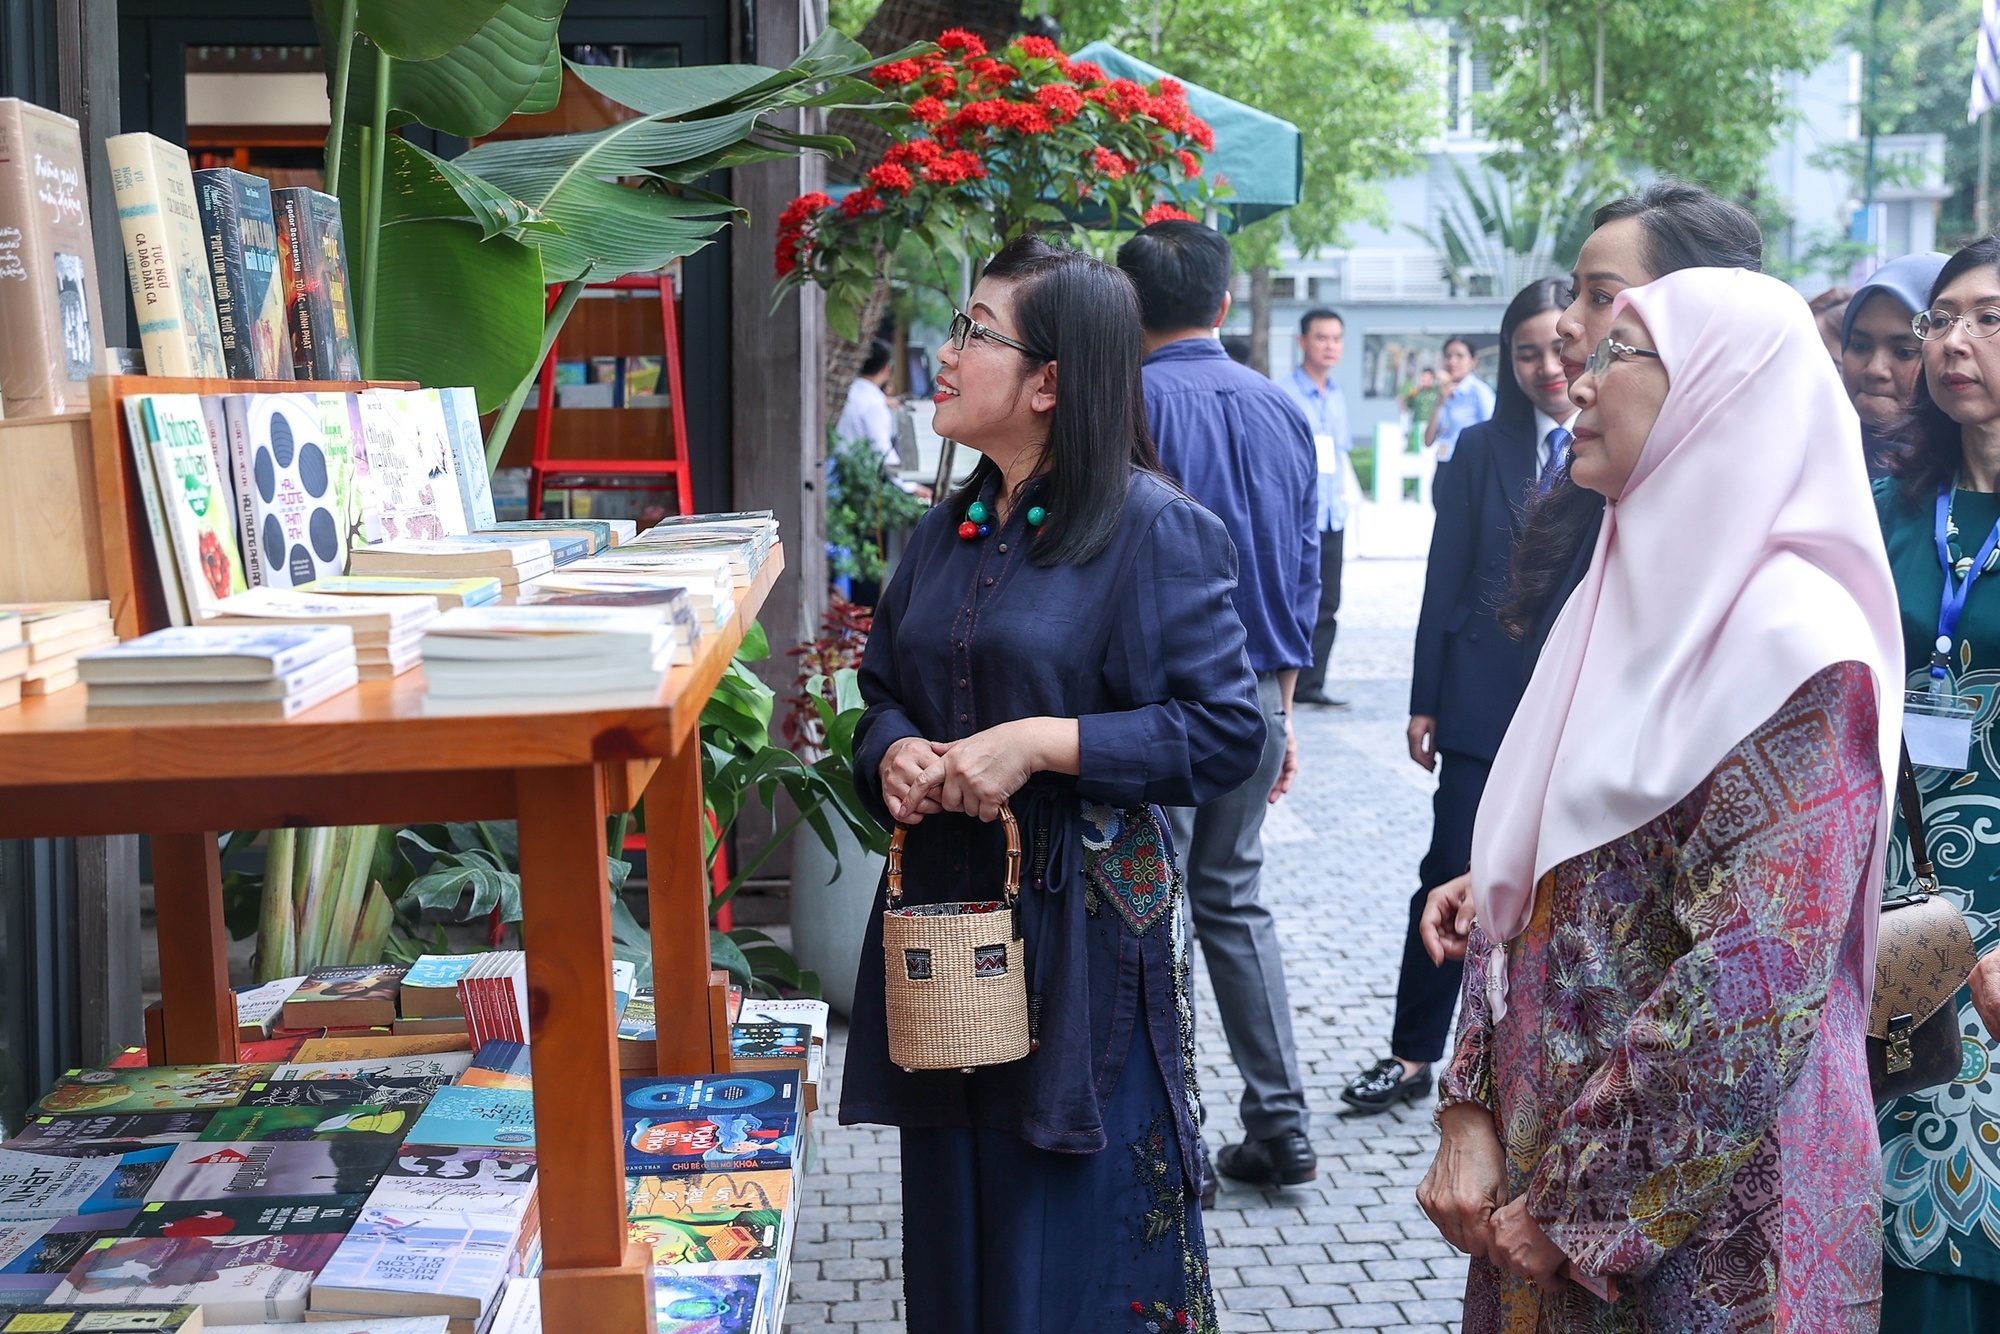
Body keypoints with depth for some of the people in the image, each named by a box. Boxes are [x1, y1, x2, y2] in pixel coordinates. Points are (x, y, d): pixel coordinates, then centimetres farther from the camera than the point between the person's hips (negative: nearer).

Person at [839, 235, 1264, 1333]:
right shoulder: (946, 534, 11)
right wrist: (893, 754, -4)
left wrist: (1040, 743, -20)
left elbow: (1225, 734, -14)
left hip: (1081, 931, -6)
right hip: (943, 912, 6)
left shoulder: (1154, 530, -10)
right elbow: (883, 693, 20)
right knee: (955, 1232, 15)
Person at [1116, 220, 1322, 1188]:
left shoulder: (1131, 403, -12)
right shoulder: (1280, 410, 7)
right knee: (1234, 900, 17)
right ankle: (1280, 1127, 18)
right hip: (1256, 692, 6)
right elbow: (1305, 572, 12)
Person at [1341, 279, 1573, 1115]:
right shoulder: (1480, 451, 5)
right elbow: (1444, 582, 5)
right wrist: (1426, 700, 2)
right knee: (1452, 874, 2)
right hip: (1485, 694, 1)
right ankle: (1413, 1055, 12)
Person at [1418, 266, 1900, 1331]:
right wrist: (1470, 1115, -1)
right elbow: (1518, 891, 8)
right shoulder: (1624, 603, 8)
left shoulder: (1792, 645, -18)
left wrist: (1573, 1206, -18)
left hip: (1702, 1231, -7)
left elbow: (1752, 995, -24)